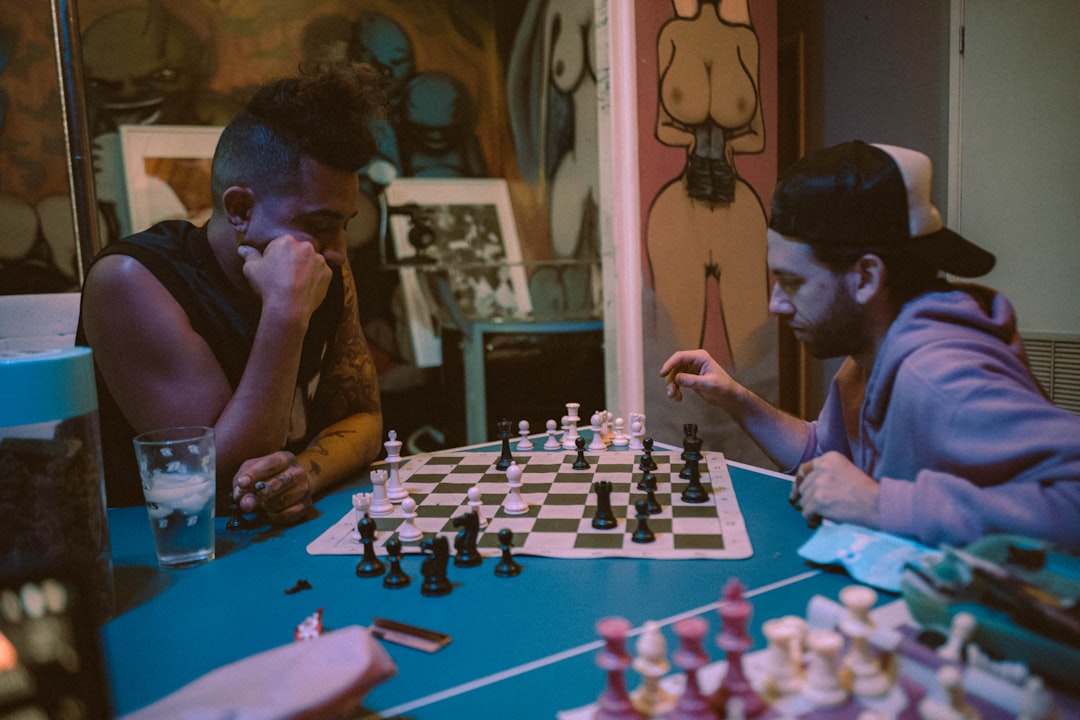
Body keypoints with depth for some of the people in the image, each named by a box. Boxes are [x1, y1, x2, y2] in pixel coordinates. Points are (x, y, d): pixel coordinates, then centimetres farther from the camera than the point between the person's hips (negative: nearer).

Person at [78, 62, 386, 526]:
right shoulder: (129, 282, -18)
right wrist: (287, 314, -29)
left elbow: (362, 416, 1)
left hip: (285, 537, 4)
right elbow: (225, 482, -22)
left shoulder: (329, 275, -2)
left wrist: (304, 472, -21)